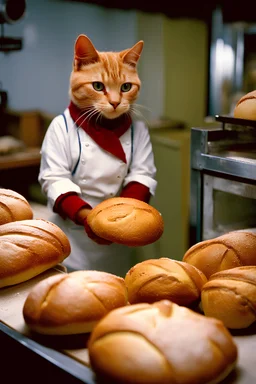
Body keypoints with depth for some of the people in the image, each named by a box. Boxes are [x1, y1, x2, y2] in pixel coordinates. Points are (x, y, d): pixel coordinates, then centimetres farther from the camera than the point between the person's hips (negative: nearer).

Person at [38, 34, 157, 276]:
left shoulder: (137, 129, 0)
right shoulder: (62, 126, -9)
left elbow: (143, 174, -3)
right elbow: (54, 179, -12)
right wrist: (84, 214, -27)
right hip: (71, 232, -2)